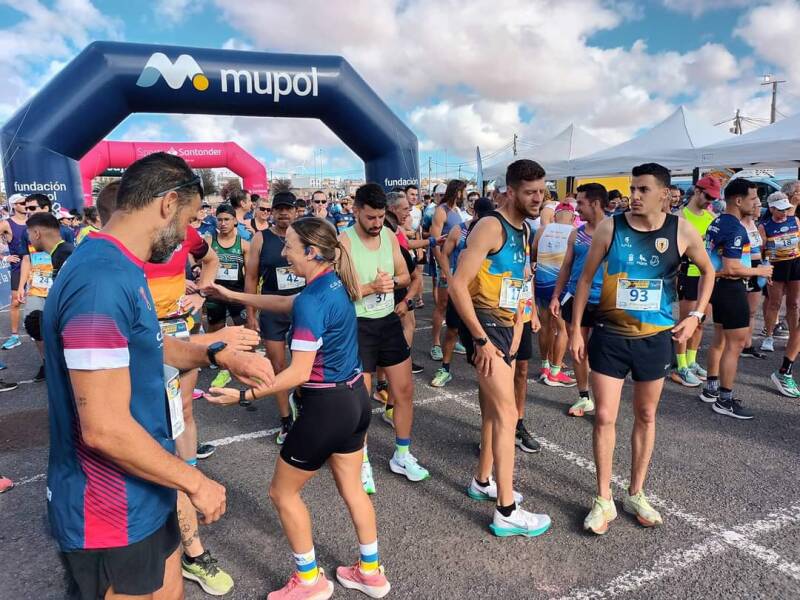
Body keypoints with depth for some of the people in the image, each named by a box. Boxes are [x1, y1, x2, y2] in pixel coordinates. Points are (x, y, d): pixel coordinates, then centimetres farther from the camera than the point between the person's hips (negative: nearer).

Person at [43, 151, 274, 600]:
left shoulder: (120, 270, 6)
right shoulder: (102, 280, -28)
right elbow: (104, 428, -30)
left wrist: (219, 355, 4)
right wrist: (195, 482, -17)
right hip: (113, 514, -9)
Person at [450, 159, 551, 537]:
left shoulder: (523, 230, 12)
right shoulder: (491, 227, -17)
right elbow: (458, 285, -22)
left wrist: (517, 329, 12)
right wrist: (481, 340, -22)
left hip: (505, 328, 9)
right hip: (484, 326, -9)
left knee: (492, 409, 19)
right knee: (507, 414, -7)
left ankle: (483, 481, 37)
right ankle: (506, 513, 3)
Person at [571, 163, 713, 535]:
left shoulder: (682, 231, -5)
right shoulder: (609, 228, -8)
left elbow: (707, 271, 12)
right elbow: (586, 277, -2)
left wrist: (696, 315, 1)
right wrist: (576, 329, -4)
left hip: (655, 338, 2)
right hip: (610, 336, -1)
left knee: (646, 416, 13)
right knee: (604, 416, -1)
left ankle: (636, 495, 31)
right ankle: (604, 500, 15)